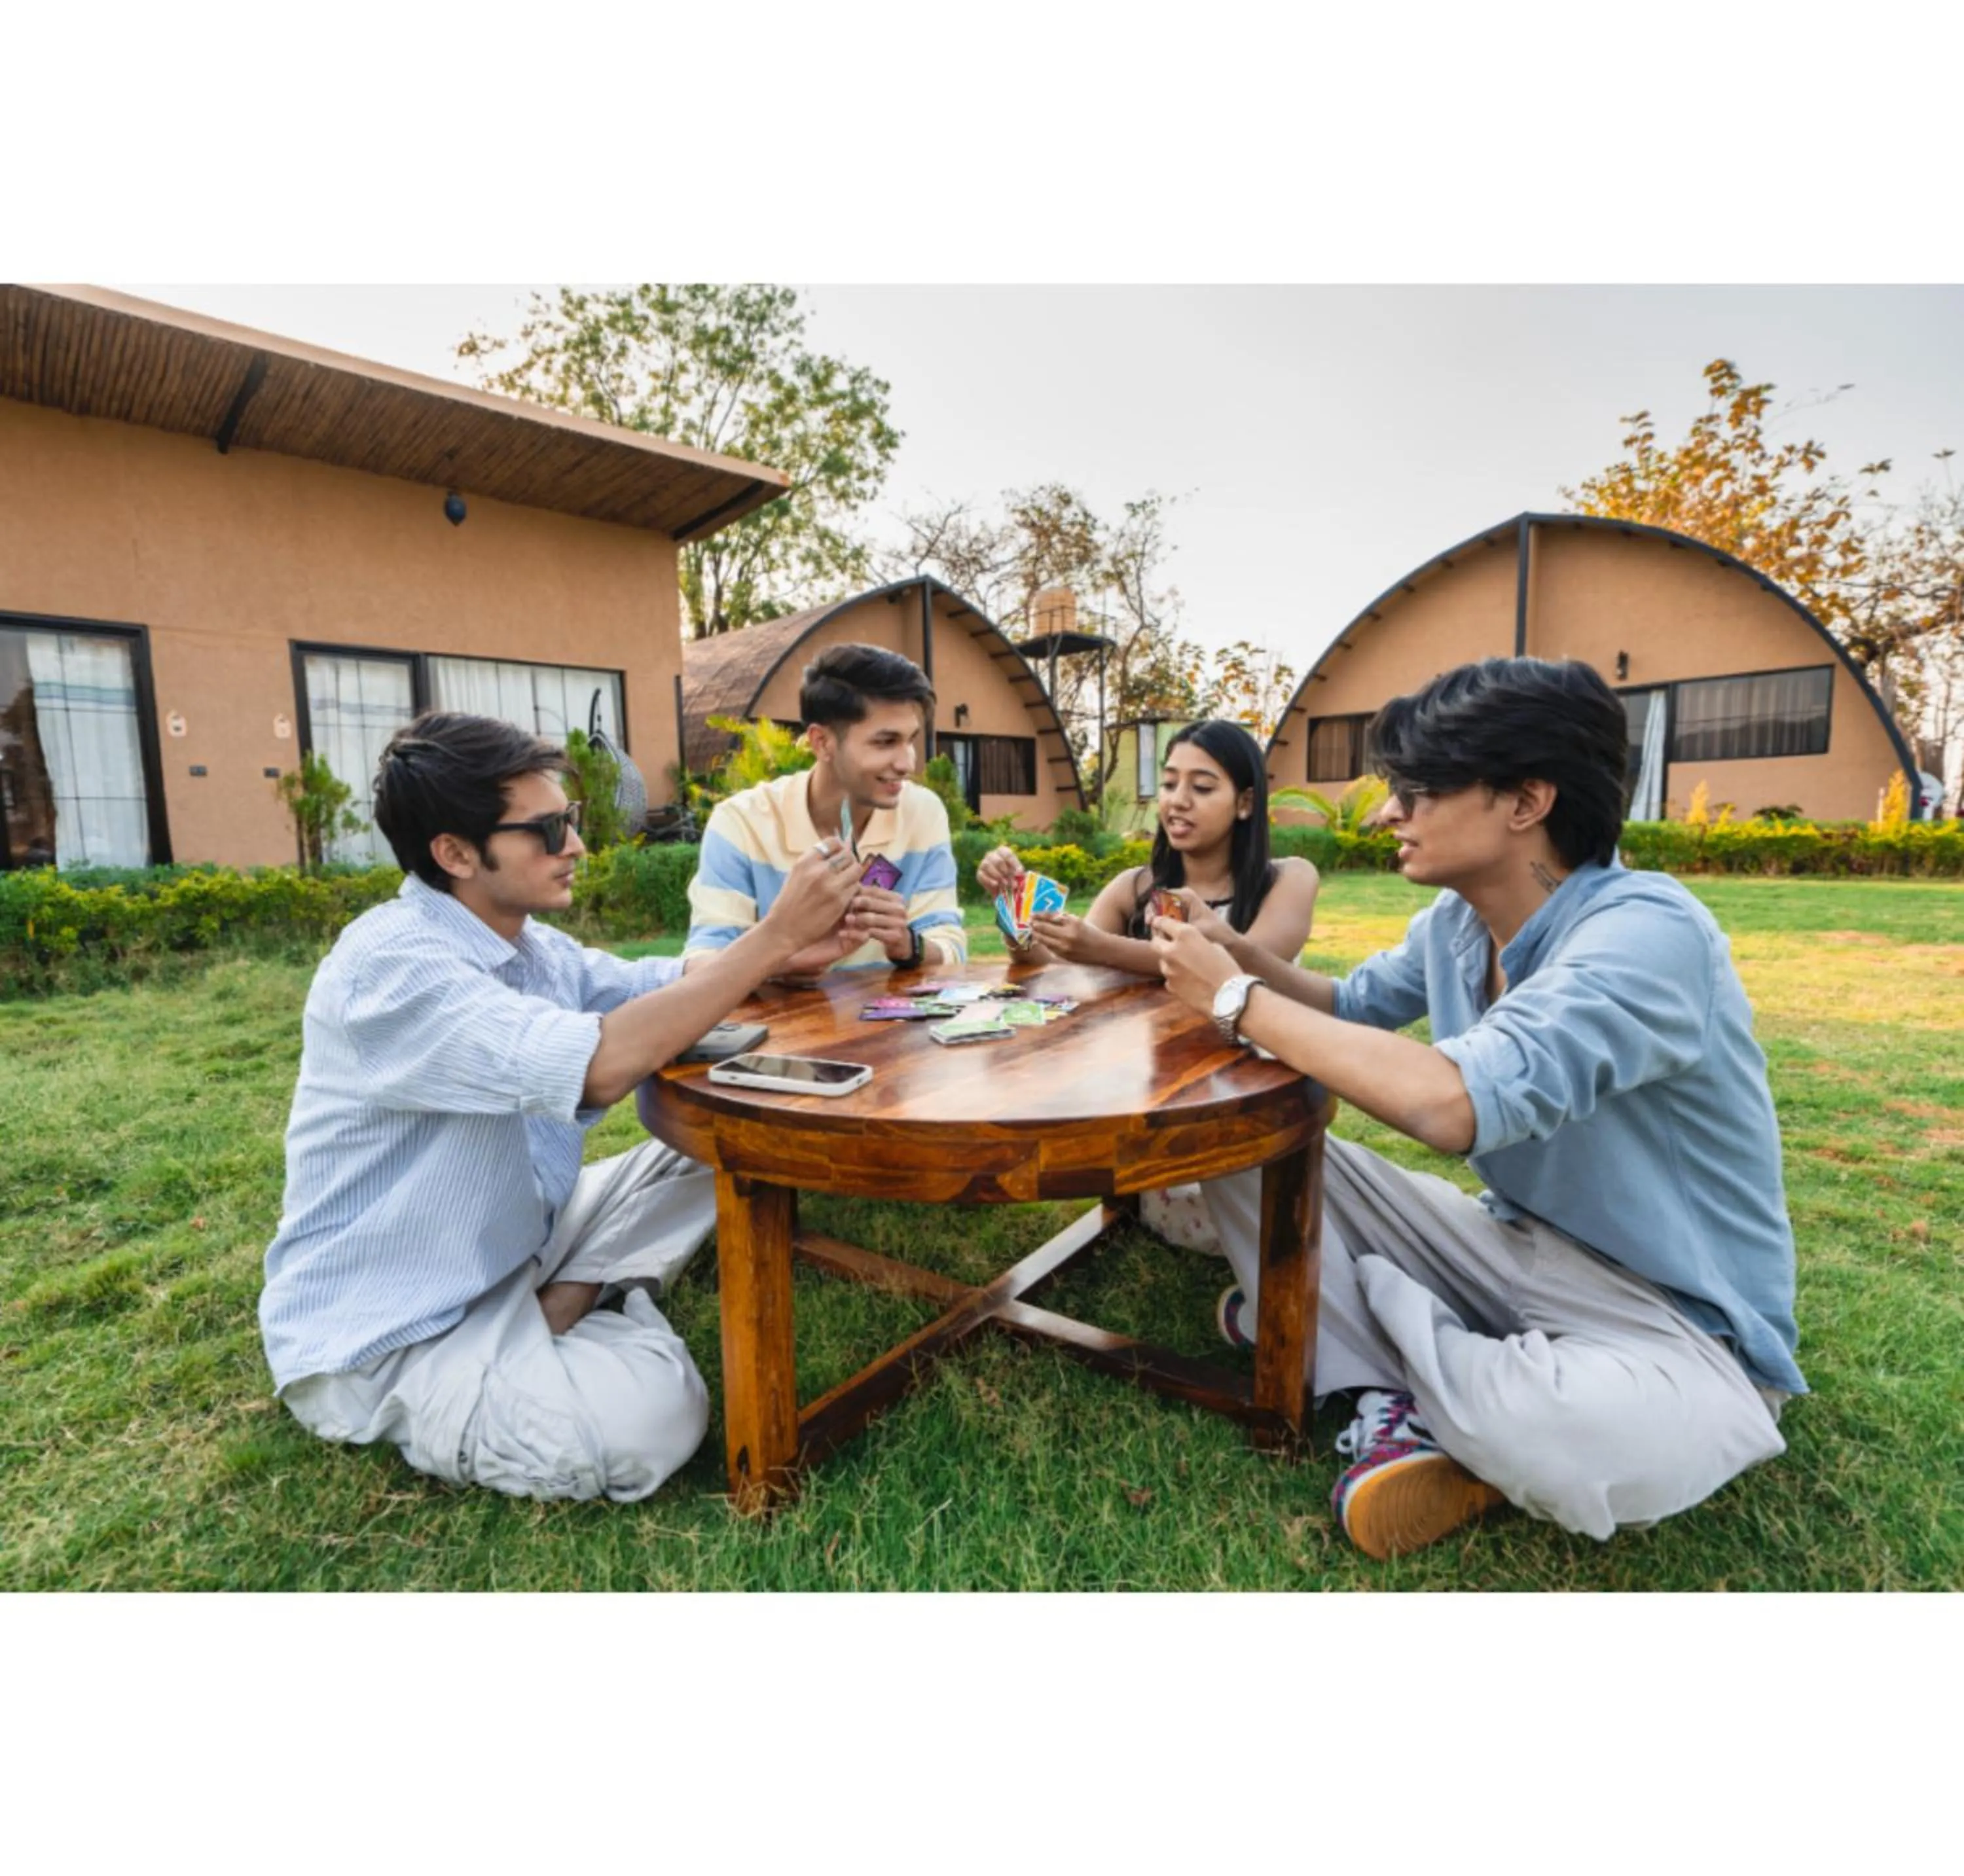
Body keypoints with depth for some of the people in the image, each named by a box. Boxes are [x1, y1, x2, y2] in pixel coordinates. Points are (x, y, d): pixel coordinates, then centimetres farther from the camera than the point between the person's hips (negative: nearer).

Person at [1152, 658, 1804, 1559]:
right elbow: (1355, 1003, 16)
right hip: (1514, 1249, 7)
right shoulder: (1455, 921, -4)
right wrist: (1237, 954, -5)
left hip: (1672, 1323, -6)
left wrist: (1239, 999, -27)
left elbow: (1450, 1103, -41)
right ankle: (1401, 1401, -12)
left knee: (1591, 1441, -41)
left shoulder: (1646, 933, -27)